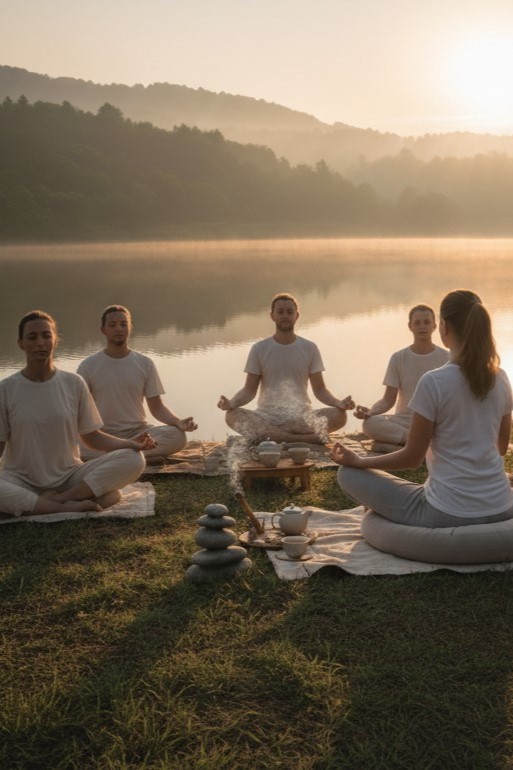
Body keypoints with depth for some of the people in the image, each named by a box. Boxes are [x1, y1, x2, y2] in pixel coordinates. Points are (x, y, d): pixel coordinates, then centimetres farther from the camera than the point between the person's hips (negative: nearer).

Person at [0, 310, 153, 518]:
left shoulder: (73, 383, 0)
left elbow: (91, 436, 5)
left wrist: (129, 443, -12)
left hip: (69, 477, 2)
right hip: (22, 481, -2)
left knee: (133, 459, -20)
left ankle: (55, 499, -20)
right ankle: (69, 505, -22)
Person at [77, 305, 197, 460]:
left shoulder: (145, 364, 5)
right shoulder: (87, 366, 1)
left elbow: (156, 406, 7)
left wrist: (178, 422, -13)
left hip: (138, 433, 1)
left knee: (177, 436, -27)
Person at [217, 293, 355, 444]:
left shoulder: (309, 348, 6)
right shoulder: (259, 349, 5)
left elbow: (319, 389, 6)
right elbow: (249, 390, 4)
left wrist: (339, 403, -15)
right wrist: (231, 403, -18)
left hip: (301, 417, 0)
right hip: (267, 417, 0)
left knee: (339, 415, -28)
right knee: (232, 416, -32)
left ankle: (273, 436, -24)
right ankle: (307, 438, -31)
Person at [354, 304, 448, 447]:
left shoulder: (446, 358, 2)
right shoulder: (398, 358, 3)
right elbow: (388, 400, 2)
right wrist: (370, 410, -19)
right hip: (405, 420, 2)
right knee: (370, 423, -32)